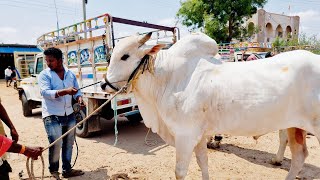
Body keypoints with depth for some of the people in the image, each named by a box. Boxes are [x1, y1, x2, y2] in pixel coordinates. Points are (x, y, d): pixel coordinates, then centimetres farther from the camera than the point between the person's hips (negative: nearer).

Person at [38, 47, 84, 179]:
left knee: (69, 143, 12)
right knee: (56, 144, -7)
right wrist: (65, 91, -33)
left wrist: (79, 97, -7)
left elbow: (77, 90, 16)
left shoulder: (70, 74, 8)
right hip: (52, 116, -5)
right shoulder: (44, 75, -6)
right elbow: (45, 92, -20)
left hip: (69, 114, 5)